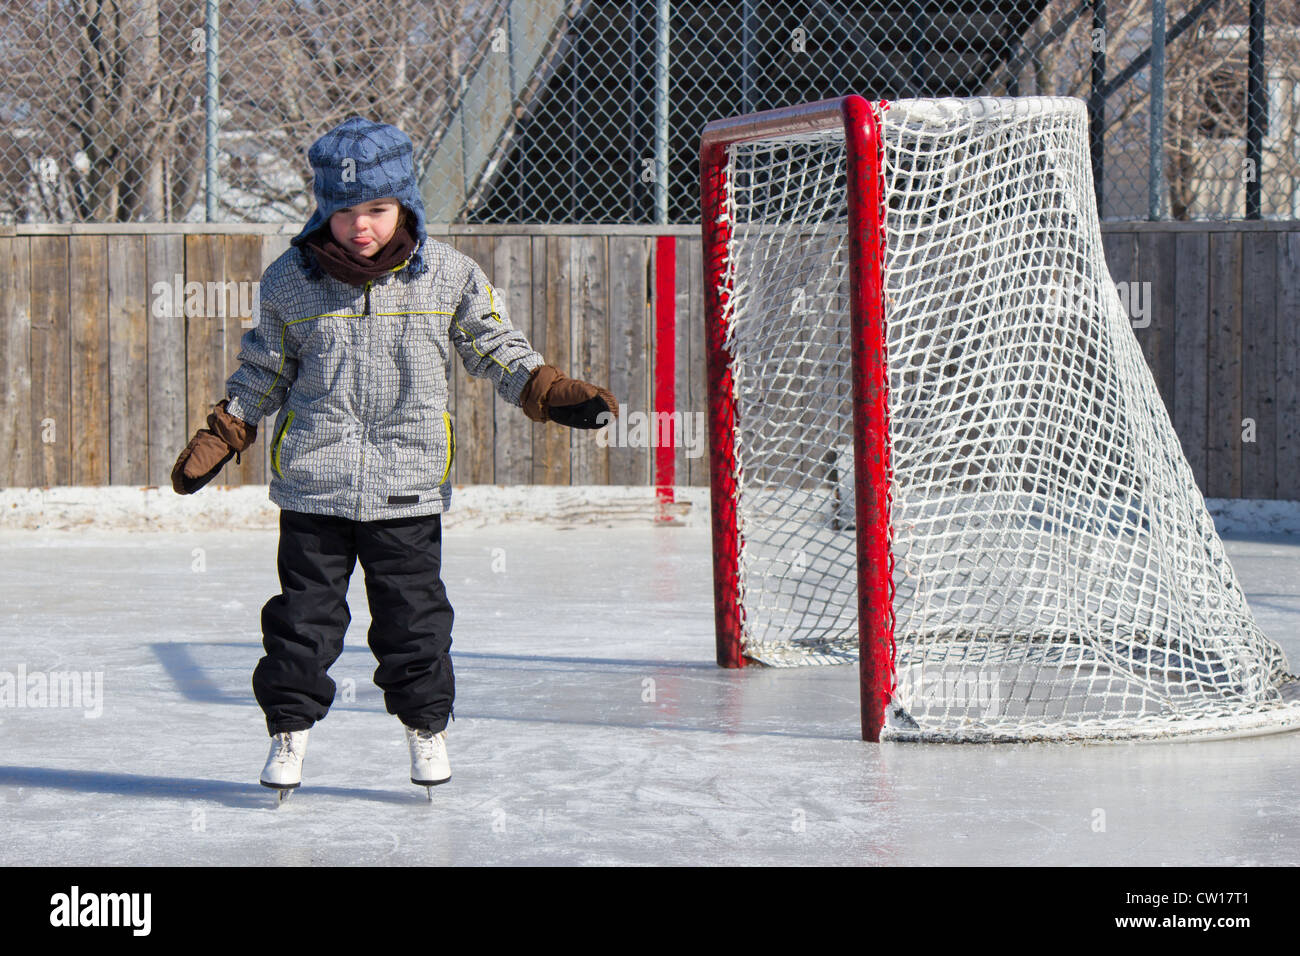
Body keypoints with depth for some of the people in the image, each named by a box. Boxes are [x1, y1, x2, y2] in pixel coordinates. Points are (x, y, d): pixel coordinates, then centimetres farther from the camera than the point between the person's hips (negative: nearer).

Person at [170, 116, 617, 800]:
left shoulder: (449, 274, -2)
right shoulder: (289, 281, 0)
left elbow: (496, 349, 9)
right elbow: (263, 373, 11)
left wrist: (552, 393, -3)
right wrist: (217, 441, 7)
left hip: (409, 486, 0)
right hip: (313, 483, 0)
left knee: (414, 615, 5)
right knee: (304, 614, 5)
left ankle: (425, 726, 23)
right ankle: (289, 729, 20)